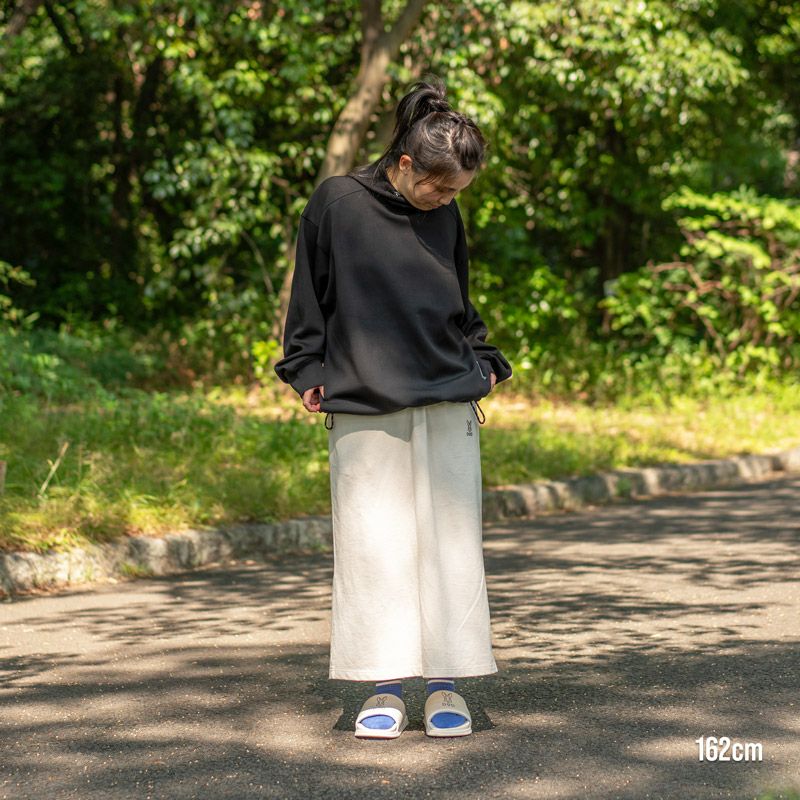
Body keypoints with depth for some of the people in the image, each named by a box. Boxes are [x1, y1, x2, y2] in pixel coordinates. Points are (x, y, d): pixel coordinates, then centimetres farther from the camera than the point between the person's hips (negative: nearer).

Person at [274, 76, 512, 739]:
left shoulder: (446, 219, 8)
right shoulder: (336, 202, -2)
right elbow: (310, 292, 4)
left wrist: (484, 363, 10)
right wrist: (308, 371, -1)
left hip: (447, 405, 3)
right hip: (364, 407, -3)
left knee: (450, 542, 1)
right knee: (375, 544, 0)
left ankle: (446, 685, 9)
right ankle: (385, 688, 7)